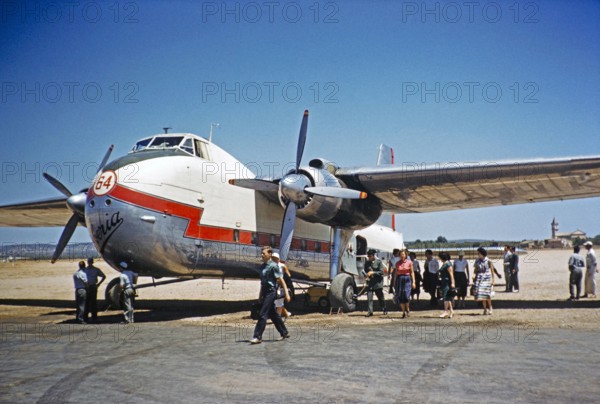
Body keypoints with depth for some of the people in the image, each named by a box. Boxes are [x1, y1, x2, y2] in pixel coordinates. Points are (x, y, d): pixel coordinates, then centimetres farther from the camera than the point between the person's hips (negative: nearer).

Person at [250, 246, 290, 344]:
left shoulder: (273, 266, -11)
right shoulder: (262, 266, 12)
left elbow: (281, 280, -11)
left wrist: (286, 293, -14)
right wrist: (260, 295, 23)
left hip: (271, 292, -8)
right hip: (265, 292, 8)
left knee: (262, 314, -10)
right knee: (273, 314, 14)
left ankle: (257, 337, -7)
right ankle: (284, 333, 26)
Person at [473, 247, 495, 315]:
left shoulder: (488, 261, -3)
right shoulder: (477, 261, 7)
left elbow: (492, 271, -1)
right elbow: (475, 270, 11)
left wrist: (492, 280, -5)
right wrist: (474, 278, 1)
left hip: (487, 278, -3)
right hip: (479, 278, 3)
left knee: (487, 294, -6)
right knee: (481, 294, -2)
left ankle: (490, 308, 14)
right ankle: (485, 309, 7)